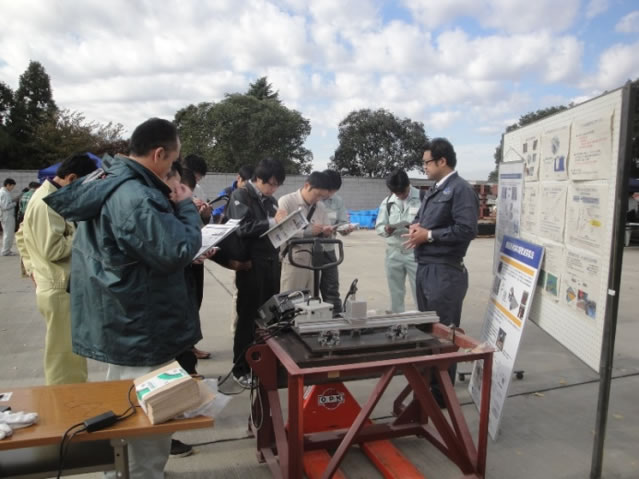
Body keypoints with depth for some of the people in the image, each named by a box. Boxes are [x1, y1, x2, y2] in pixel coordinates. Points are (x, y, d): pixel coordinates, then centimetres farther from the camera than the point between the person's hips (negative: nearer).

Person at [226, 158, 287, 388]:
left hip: (271, 264, 7)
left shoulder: (270, 200, 16)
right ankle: (241, 369, 15)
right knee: (248, 319, 2)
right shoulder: (240, 196, -5)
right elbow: (244, 228, -19)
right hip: (251, 265, -6)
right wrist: (273, 222, -13)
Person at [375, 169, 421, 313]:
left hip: (415, 252, -4)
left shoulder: (422, 198, -5)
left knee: (420, 292, 1)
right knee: (395, 293, 13)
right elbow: (378, 226, 6)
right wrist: (386, 230, -16)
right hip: (394, 252, 4)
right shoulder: (387, 202, 8)